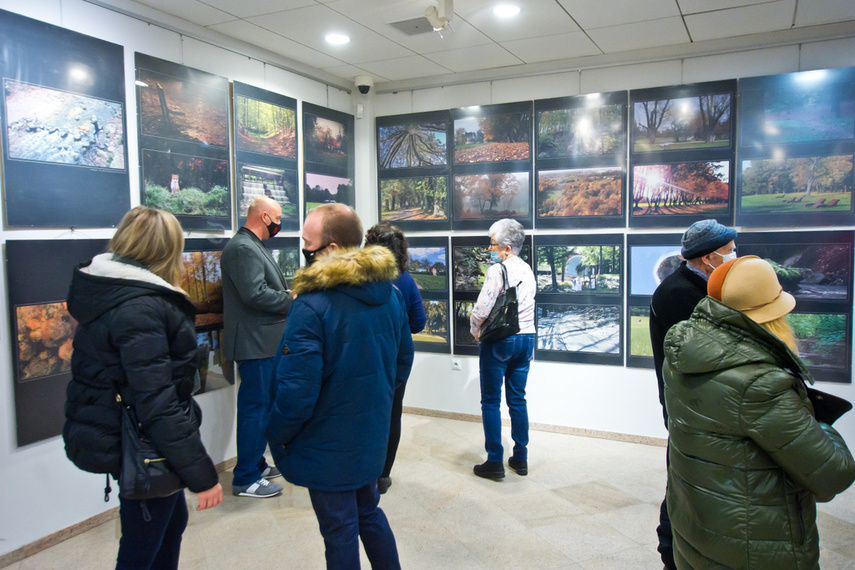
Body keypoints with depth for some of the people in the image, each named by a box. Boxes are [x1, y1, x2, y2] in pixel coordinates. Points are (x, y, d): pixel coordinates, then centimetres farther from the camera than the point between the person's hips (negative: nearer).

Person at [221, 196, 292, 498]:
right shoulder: (243, 249, -16)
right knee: (256, 408, -3)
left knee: (262, 405, 19)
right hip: (255, 344, -11)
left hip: (264, 342, 11)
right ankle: (246, 479, 8)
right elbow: (255, 294, -25)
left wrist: (287, 293, 5)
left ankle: (256, 464, 32)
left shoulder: (253, 246, 18)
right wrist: (291, 300, -12)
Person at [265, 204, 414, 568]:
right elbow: (402, 363, 10)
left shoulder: (311, 306, -25)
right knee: (369, 512, 26)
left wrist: (277, 438, -6)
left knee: (340, 532, 11)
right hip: (373, 437, 7)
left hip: (329, 447, -7)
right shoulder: (390, 293, -1)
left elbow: (297, 391, -23)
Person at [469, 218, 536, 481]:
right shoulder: (527, 270, 9)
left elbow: (482, 308, -18)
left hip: (499, 341, -7)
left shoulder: (497, 270, -14)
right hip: (526, 338, 7)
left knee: (491, 401, 2)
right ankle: (520, 458, 21)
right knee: (518, 400, 14)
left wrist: (475, 330, 0)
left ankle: (495, 462, 6)